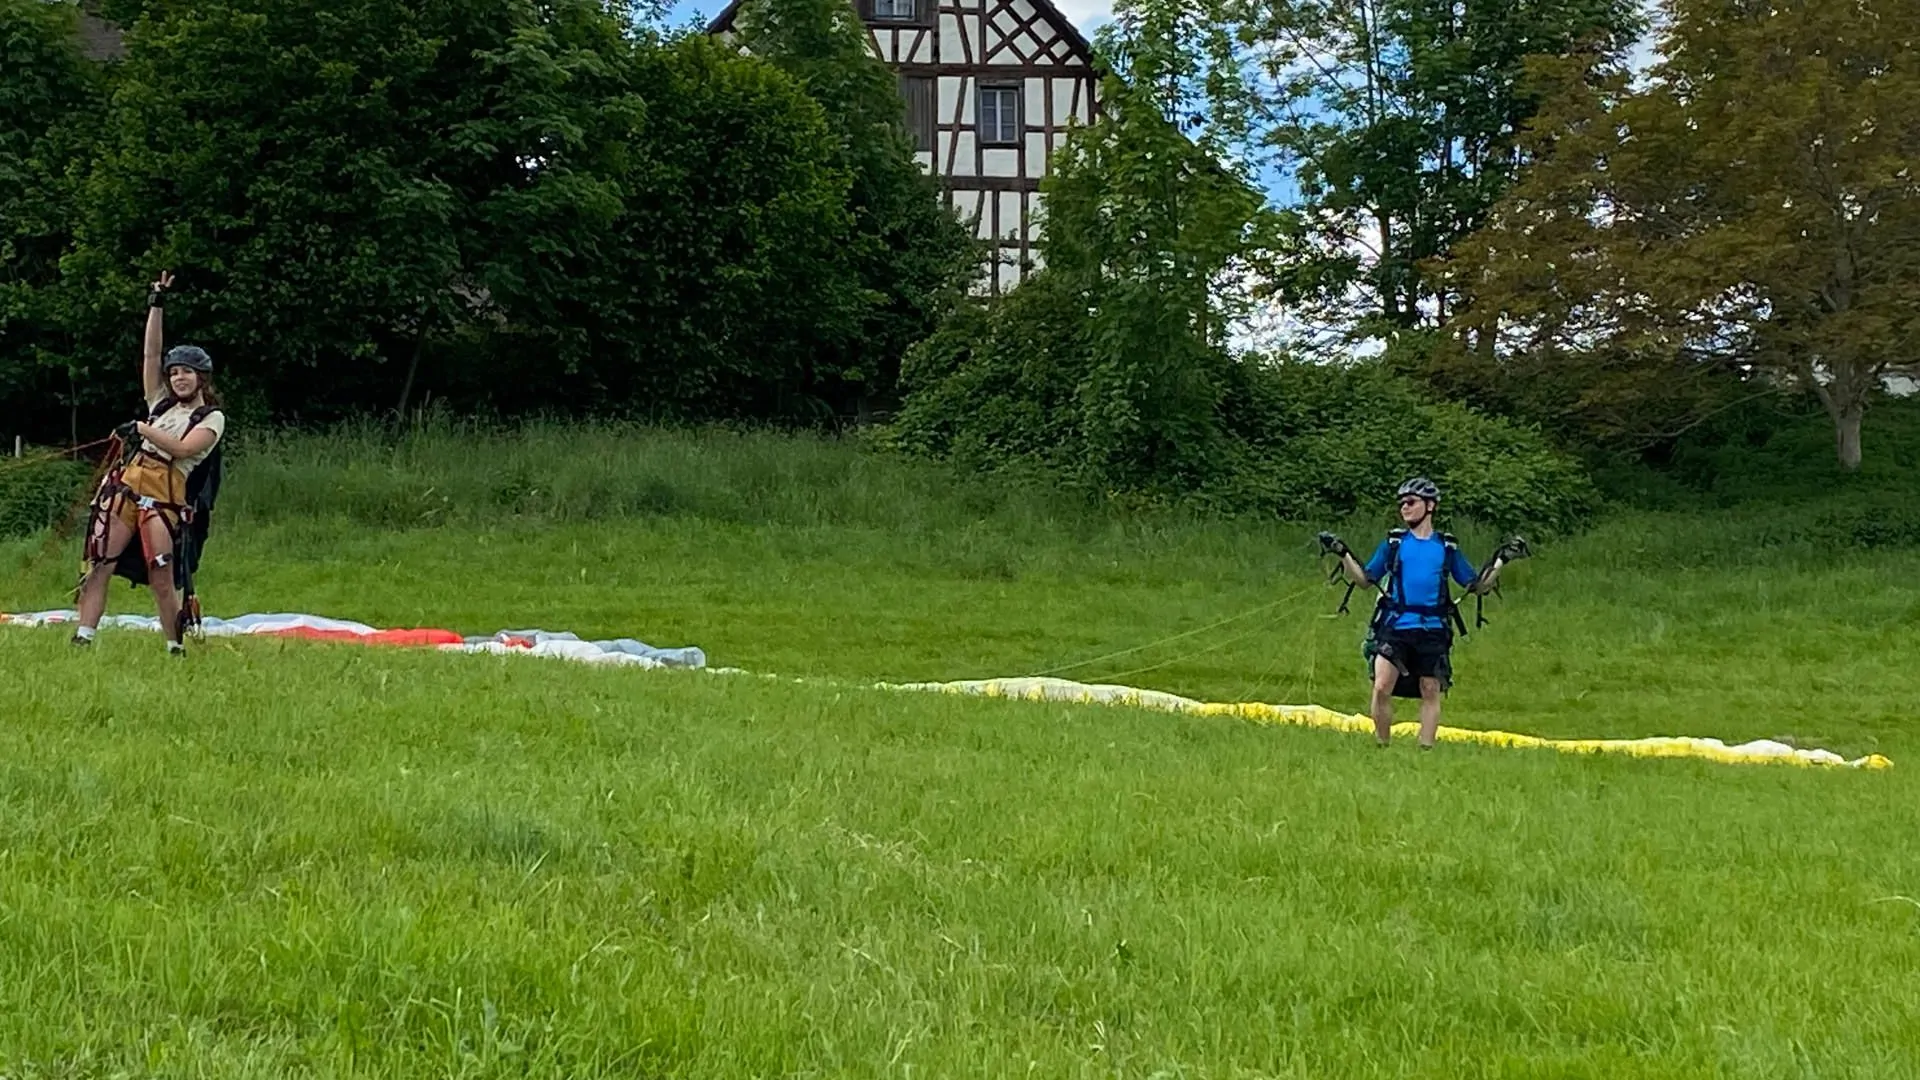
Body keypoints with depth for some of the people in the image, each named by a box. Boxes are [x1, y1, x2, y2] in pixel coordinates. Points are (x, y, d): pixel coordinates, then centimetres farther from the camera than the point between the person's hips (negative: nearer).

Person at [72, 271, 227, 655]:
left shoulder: (212, 418, 5)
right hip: (125, 486, 5)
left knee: (161, 577, -10)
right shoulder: (162, 403, 20)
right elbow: (150, 354, 16)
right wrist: (156, 305, 11)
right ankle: (83, 638, -7)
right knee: (99, 565, -4)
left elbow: (183, 449, -11)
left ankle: (175, 647, 1)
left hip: (163, 497, -5)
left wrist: (142, 429, -9)